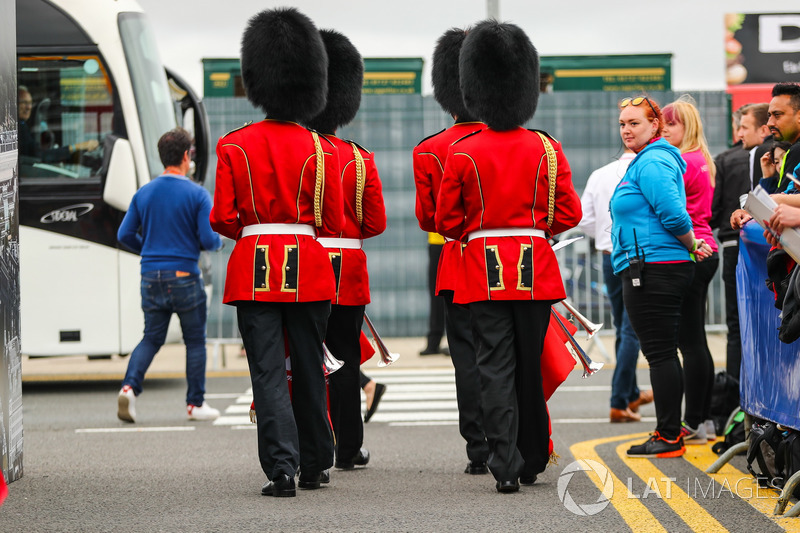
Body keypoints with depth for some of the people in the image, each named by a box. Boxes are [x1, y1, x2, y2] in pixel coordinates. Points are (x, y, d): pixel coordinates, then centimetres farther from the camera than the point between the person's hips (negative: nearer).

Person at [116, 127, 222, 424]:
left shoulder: (143, 194, 5)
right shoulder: (197, 194, -9)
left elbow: (125, 235, 4)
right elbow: (209, 239, -13)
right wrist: (218, 243, 11)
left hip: (151, 277, 4)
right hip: (185, 276, -4)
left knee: (152, 338, 12)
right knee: (195, 341, 9)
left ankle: (129, 386, -11)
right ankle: (196, 404, 12)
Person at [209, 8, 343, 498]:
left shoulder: (235, 146, -3)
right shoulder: (321, 150, -3)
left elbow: (223, 220, -3)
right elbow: (334, 223, -1)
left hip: (256, 265, -1)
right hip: (310, 267, 1)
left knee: (268, 373, -1)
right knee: (309, 369, 13)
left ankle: (282, 468, -11)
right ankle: (315, 465, 23)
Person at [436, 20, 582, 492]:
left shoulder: (463, 153, -5)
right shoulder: (548, 150, -1)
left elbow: (448, 220, 0)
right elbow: (569, 214, 1)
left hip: (485, 270, -1)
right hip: (535, 269, 1)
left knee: (496, 369, -1)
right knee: (530, 368, 11)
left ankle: (506, 466, -10)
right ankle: (532, 463, 21)